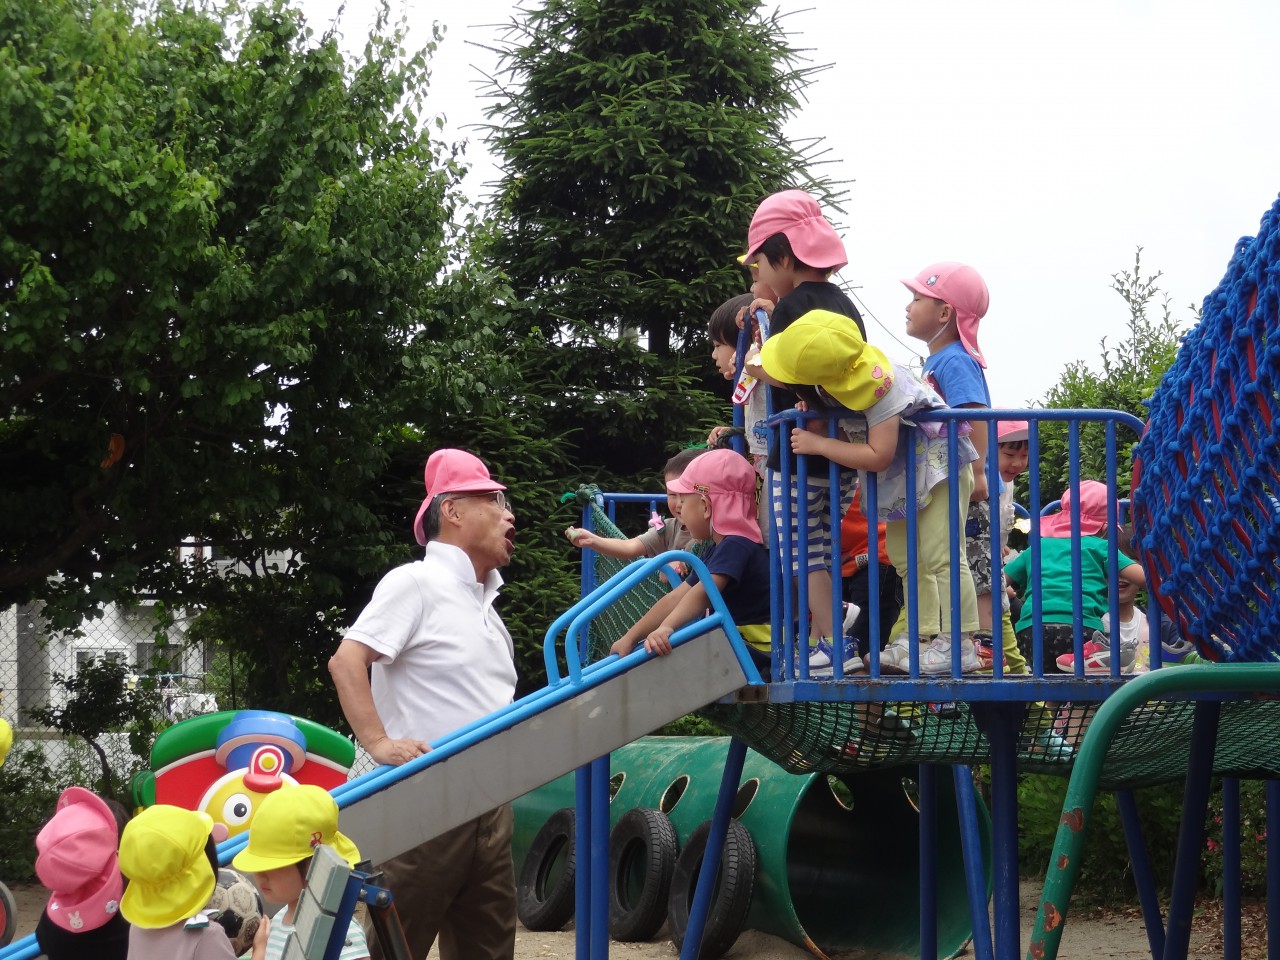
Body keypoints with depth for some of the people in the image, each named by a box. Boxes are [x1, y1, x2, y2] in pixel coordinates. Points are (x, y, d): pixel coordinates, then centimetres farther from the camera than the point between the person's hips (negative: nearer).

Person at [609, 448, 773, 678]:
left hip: (756, 649, -11)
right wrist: (630, 638, 13)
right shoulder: (719, 548, 17)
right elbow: (676, 599, 17)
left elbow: (703, 591, -33)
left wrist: (666, 627, -46)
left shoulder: (736, 546, -16)